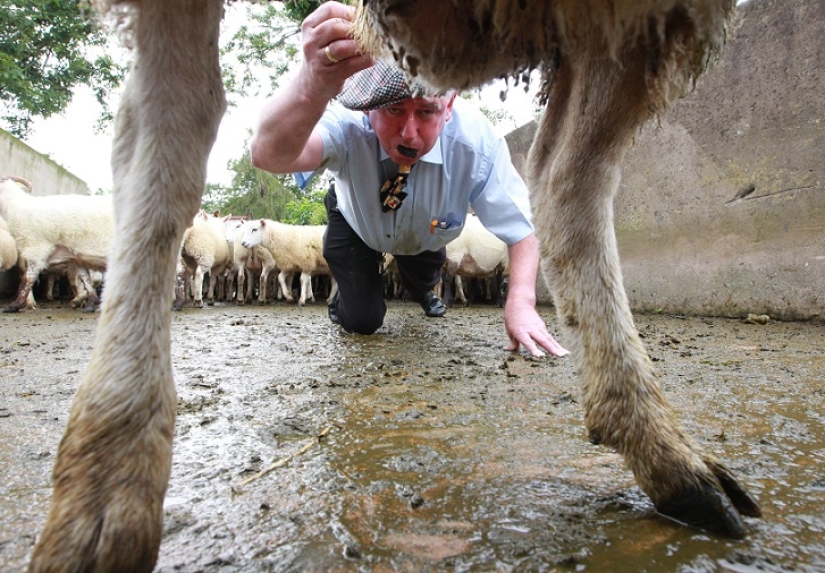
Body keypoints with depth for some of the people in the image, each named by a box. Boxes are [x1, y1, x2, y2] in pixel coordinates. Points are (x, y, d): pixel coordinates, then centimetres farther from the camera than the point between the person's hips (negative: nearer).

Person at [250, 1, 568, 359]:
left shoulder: (476, 141, -36)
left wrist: (521, 305, -47)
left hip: (425, 234, 2)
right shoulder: (348, 125, -41)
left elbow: (522, 228, -30)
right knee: (360, 322, -5)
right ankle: (351, 293, 33)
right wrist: (313, 87, -83)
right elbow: (268, 156, -62)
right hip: (357, 225, -2)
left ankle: (421, 289, 49)